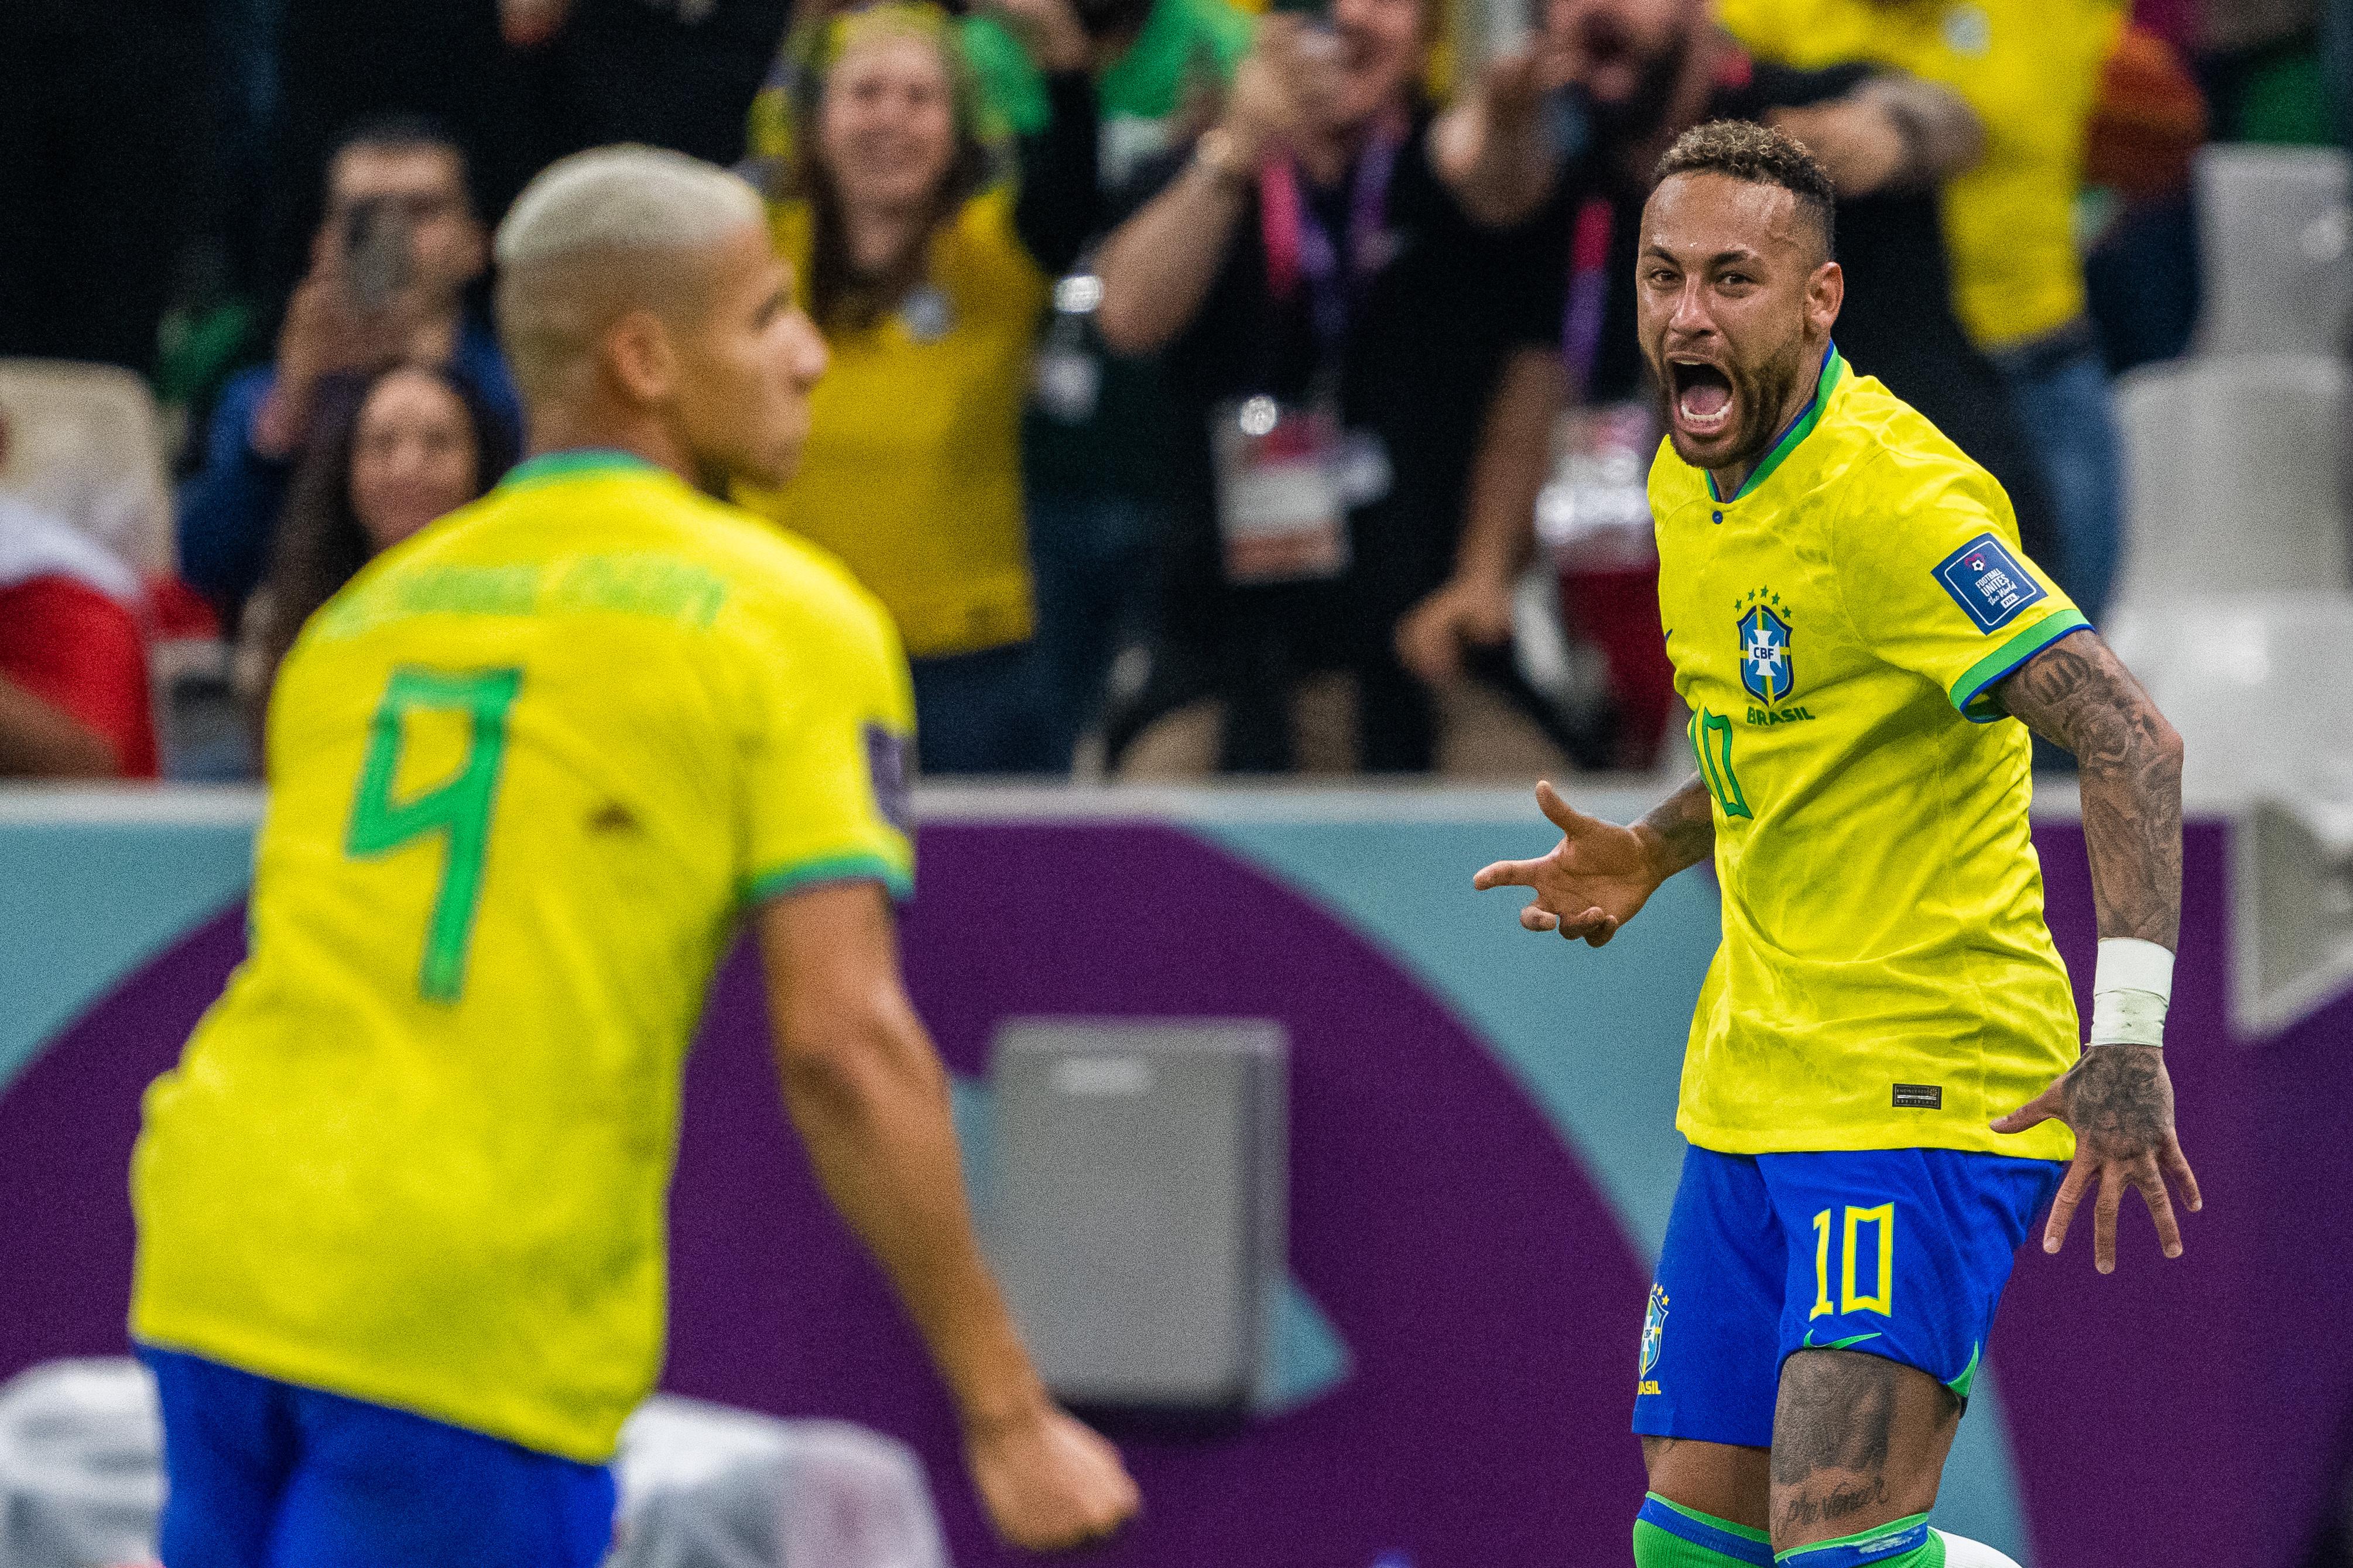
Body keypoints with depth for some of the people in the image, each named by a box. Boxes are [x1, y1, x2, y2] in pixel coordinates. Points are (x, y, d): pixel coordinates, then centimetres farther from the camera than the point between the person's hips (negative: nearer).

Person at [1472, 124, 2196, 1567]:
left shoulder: (1893, 498, -19)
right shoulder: (1692, 481, 9)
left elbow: (2131, 742, -28)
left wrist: (2130, 1039, -36)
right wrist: (1653, 853, 14)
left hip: (1928, 1093, -9)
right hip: (1752, 1090, 9)